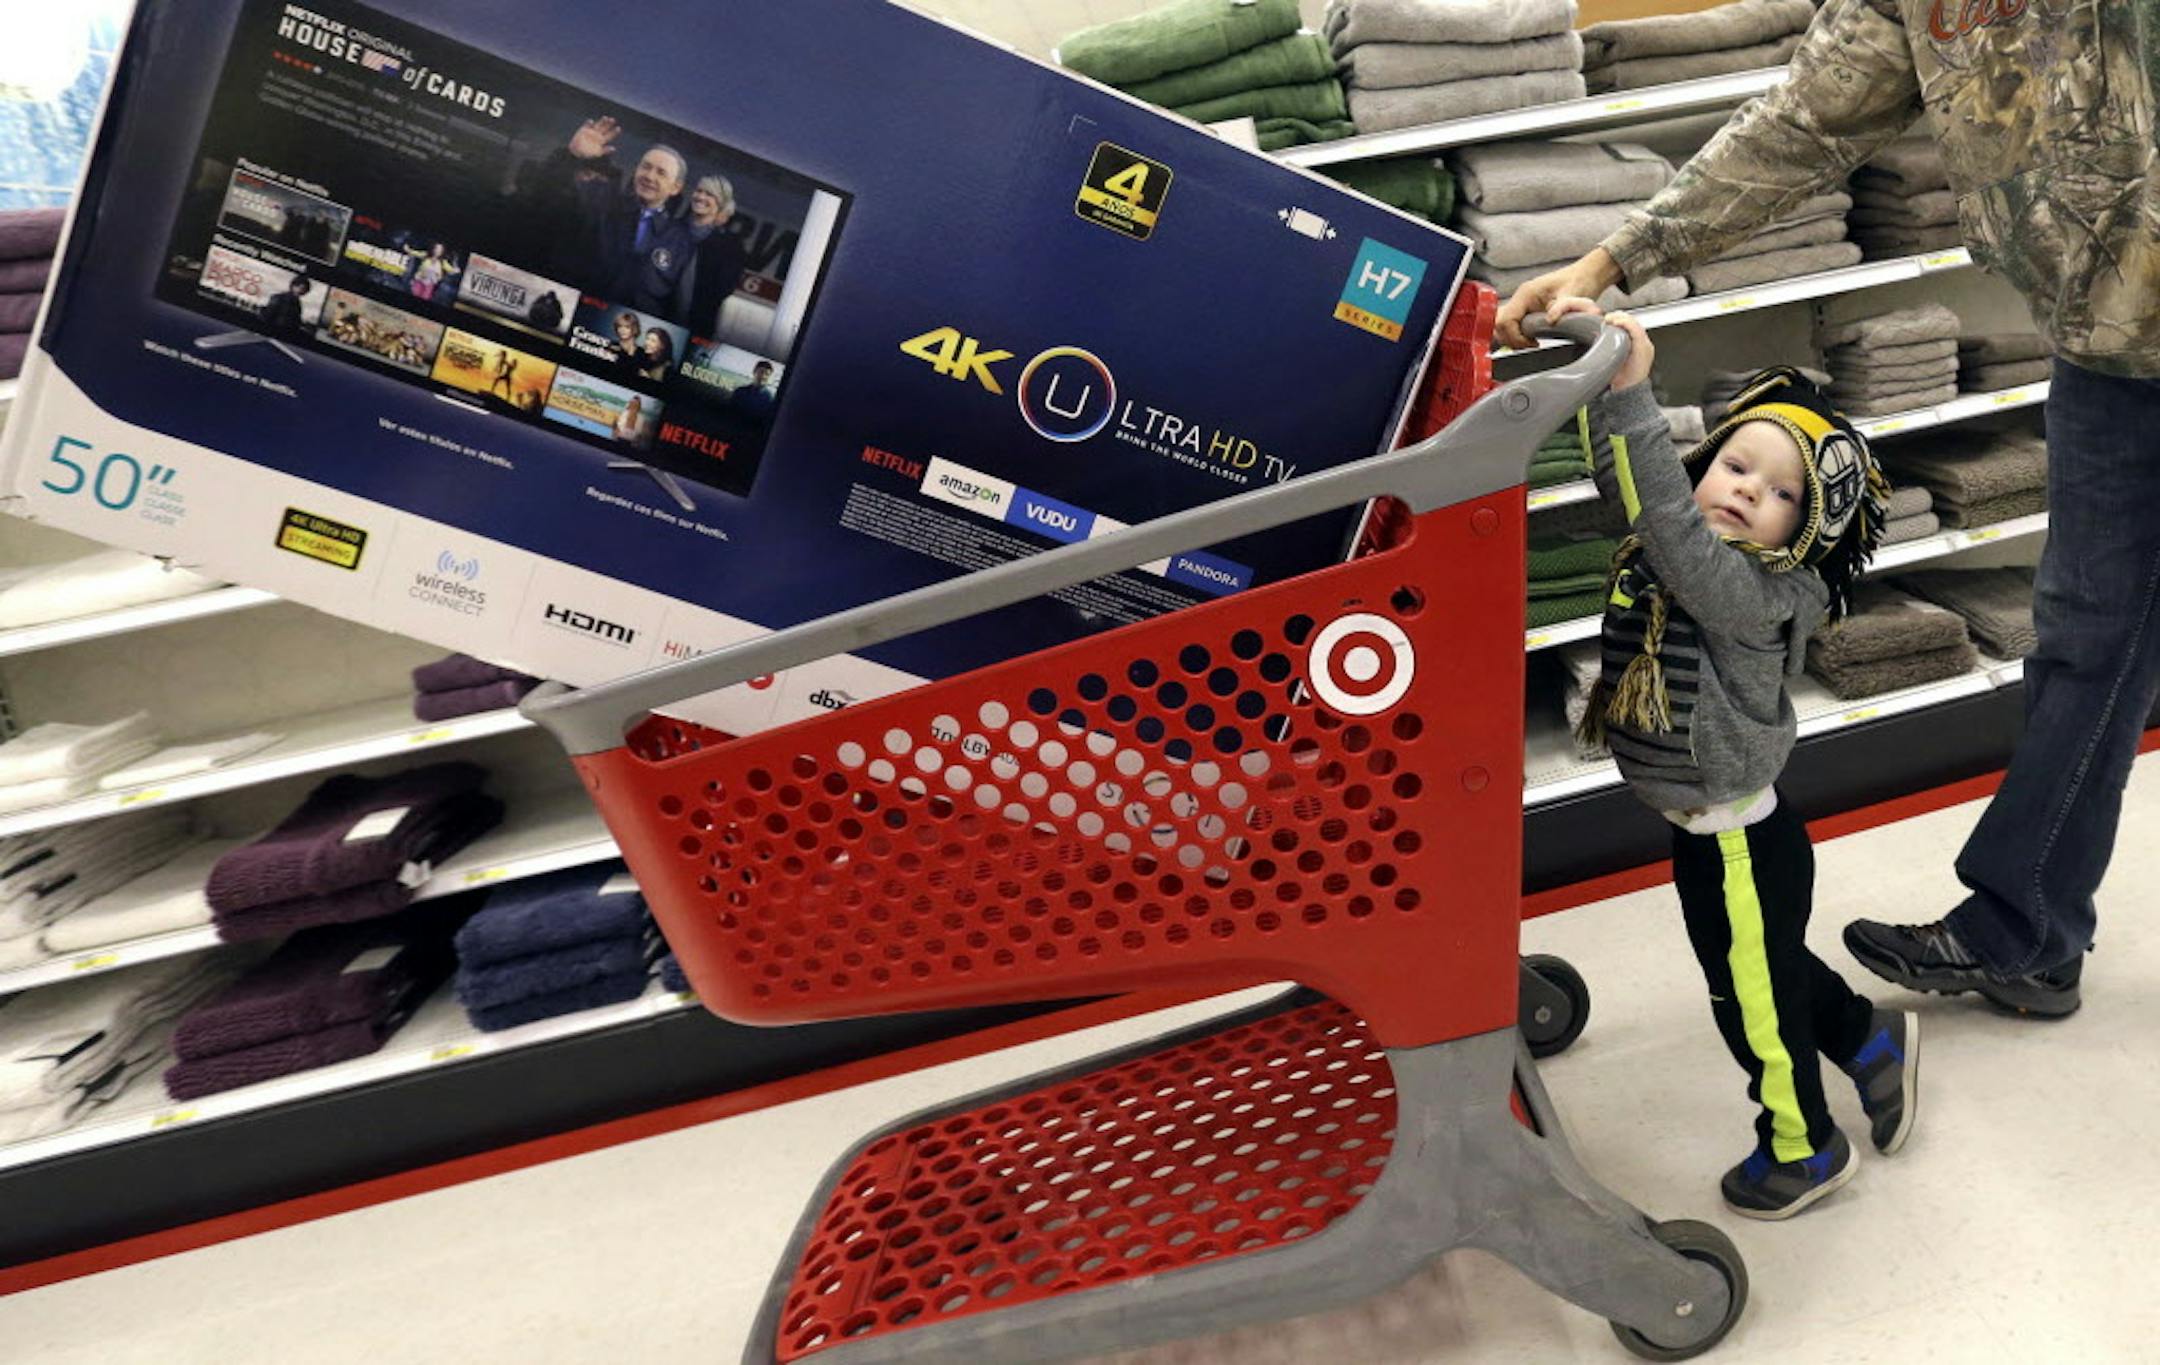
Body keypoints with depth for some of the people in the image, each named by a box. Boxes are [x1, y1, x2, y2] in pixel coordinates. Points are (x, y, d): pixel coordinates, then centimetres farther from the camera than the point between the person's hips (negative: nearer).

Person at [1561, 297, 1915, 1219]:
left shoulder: (1761, 592, -28)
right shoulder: (1680, 549, -6)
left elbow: (1668, 520, -43)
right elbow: (1627, 479, -5)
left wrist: (1631, 397, -47)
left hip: (1737, 840, -8)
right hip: (1705, 826, 8)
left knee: (1753, 999, 14)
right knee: (1770, 968, 29)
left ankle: (1804, 1148, 39)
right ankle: (1871, 1040, 55)